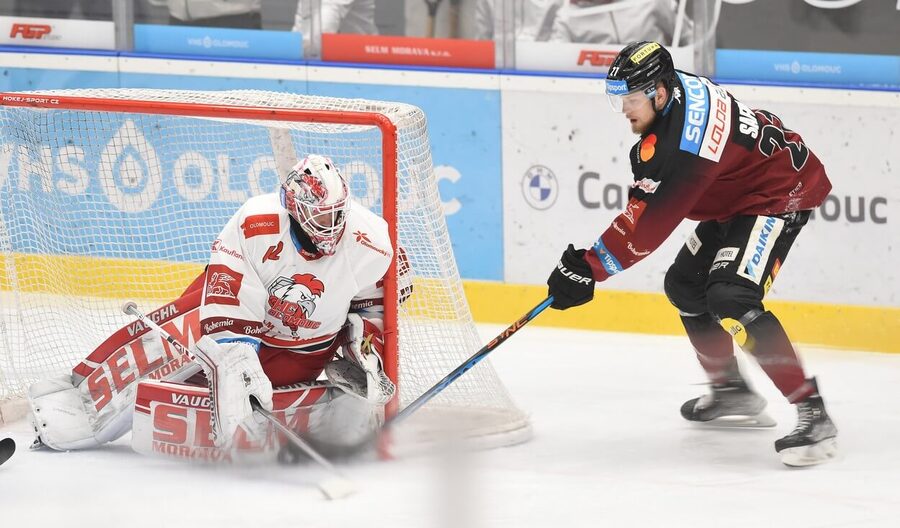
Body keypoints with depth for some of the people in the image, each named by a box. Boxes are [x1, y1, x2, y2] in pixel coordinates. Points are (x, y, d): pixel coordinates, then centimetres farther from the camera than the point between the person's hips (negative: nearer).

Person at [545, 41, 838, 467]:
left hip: (781, 193, -11)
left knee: (730, 297, -26)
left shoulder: (684, 147, -33)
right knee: (685, 286, 17)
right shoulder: (674, 91, -3)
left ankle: (812, 413, -29)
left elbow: (649, 224, -31)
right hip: (735, 198, 11)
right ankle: (733, 392, 31)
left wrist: (587, 267, -26)